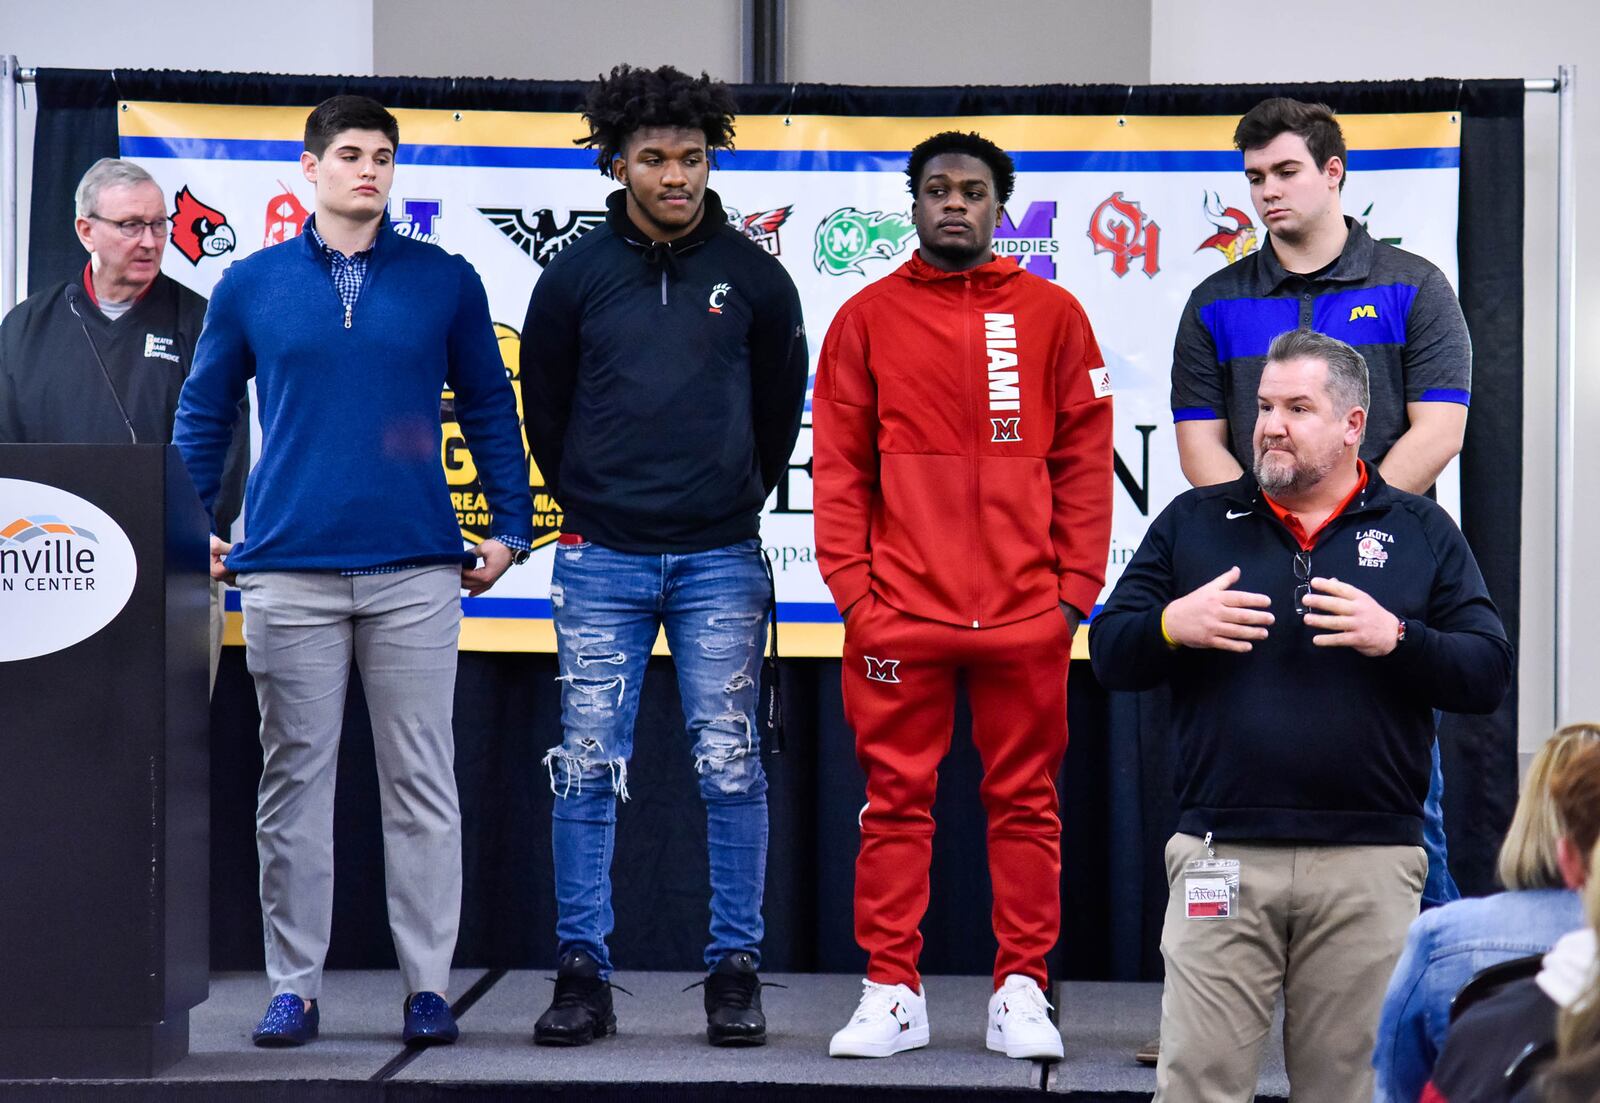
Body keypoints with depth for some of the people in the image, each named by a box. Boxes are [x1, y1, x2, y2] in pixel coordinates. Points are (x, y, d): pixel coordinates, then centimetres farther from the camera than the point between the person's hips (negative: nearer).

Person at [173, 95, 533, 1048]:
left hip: (417, 572, 0)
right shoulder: (252, 285, 8)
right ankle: (294, 987, 11)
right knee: (295, 781, 4)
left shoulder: (446, 281, 6)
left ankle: (429, 986, 8)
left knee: (422, 783, 2)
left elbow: (491, 409, 11)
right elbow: (204, 414, 14)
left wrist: (509, 529, 6)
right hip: (287, 569, 1)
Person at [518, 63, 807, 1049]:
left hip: (721, 563, 0)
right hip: (602, 560, 0)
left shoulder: (753, 276, 3)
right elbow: (544, 405, 13)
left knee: (731, 772, 1)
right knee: (589, 772, 0)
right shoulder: (575, 276, 2)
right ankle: (583, 977, 6)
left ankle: (736, 972, 9)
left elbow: (783, 401, 15)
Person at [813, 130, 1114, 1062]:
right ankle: (893, 993, 10)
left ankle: (1022, 993, 11)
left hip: (1026, 612, 0)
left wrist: (1076, 587, -1)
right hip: (899, 610, 0)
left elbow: (1085, 460, 6)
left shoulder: (1052, 315, 7)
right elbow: (839, 466, 6)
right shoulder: (867, 319, 7)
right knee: (897, 799, 3)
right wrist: (851, 587, -2)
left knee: (1026, 801, 4)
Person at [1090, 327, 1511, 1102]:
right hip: (1222, 857, 0)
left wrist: (1397, 639, -14)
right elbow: (1109, 653, 9)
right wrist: (1172, 626, -11)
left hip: (1369, 865, 0)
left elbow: (1488, 673, 3)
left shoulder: (1421, 534, 10)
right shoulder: (1194, 523, 12)